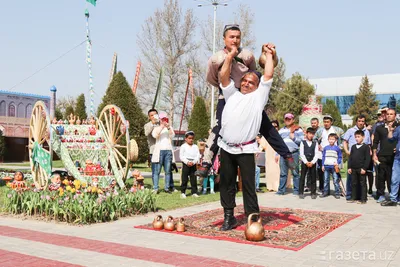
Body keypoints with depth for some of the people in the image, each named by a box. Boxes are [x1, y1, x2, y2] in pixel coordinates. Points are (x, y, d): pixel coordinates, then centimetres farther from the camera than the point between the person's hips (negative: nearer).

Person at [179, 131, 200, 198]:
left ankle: (194, 192, 11)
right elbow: (181, 156, -5)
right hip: (185, 164, -3)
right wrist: (187, 162, -15)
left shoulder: (195, 147, 9)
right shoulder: (183, 146, 0)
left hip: (193, 164, 3)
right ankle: (183, 192, 7)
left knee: (194, 179, 5)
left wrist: (193, 162, -13)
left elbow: (198, 156, 3)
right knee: (184, 179, 0)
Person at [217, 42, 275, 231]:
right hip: (226, 147, 4)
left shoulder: (259, 96, 9)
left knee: (248, 185, -1)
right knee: (226, 184, 8)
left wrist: (268, 53, 12)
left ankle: (252, 219, 5)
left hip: (245, 150, -4)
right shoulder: (232, 94, 18)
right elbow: (224, 74, 11)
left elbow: (268, 75, 3)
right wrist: (231, 55, 10)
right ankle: (229, 217, 17)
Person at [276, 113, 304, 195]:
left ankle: (296, 190, 7)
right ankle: (281, 190, 5)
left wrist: (294, 137, -10)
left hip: (294, 153, -3)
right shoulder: (281, 131, 17)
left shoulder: (298, 130, 7)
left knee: (295, 173, 1)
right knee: (283, 173, 3)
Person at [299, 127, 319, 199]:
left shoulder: (315, 143, 7)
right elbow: (301, 154, -3)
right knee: (302, 178, 0)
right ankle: (301, 193, 6)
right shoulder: (303, 142, 3)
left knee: (313, 178, 4)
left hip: (313, 163, 1)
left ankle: (313, 193, 10)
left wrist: (312, 162, -11)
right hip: (304, 162, -1)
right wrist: (306, 162, -12)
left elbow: (316, 154, 1)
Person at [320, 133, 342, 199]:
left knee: (336, 180, -3)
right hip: (326, 166, 3)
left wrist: (338, 163, -10)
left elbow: (340, 157, 6)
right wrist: (323, 165, 7)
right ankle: (325, 192, 18)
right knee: (326, 180, 9)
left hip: (334, 167, -3)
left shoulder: (337, 148, 1)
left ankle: (337, 193, 3)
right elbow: (323, 157, 11)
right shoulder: (326, 148, 8)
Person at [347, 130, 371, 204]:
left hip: (361, 169, -5)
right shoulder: (353, 147, 12)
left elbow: (368, 158, -8)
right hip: (353, 169, 5)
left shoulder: (366, 147, -4)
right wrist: (349, 167, 6)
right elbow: (350, 158, 13)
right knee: (354, 183, 11)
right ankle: (353, 198, 18)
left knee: (363, 184, 1)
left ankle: (363, 199, 5)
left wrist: (364, 168, -14)